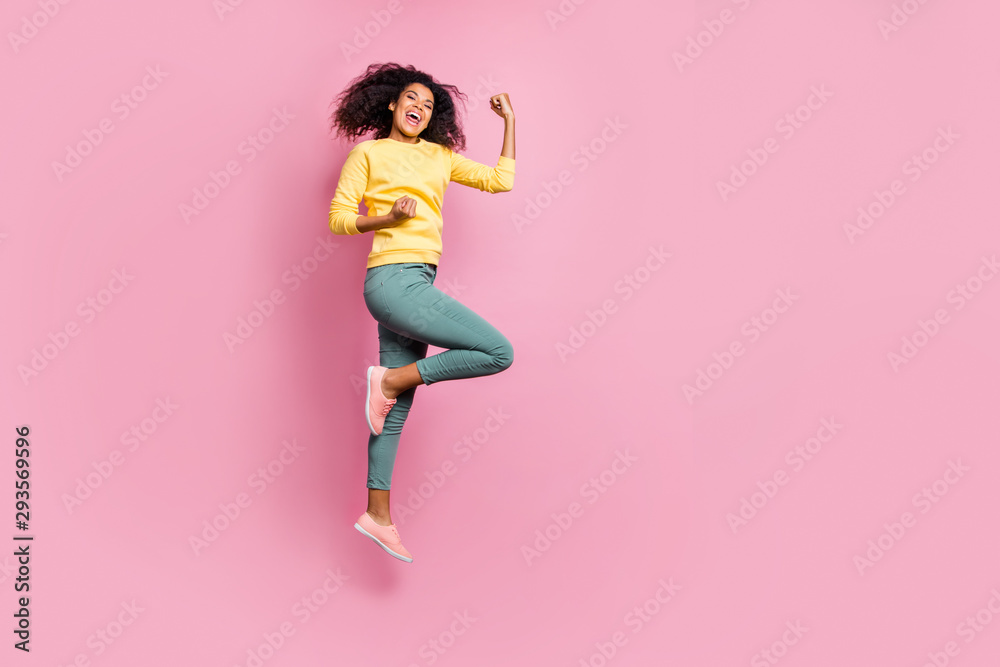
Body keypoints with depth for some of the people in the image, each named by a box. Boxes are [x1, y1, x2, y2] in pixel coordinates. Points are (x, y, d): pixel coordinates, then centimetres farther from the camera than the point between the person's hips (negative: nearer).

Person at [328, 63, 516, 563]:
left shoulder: (439, 155, 20)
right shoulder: (368, 153, 5)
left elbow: (499, 180, 18)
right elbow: (338, 218, 0)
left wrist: (509, 122, 16)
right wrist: (388, 216, -14)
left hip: (415, 285, 7)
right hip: (395, 279, -7)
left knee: (396, 410, 8)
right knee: (499, 352, -15)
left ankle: (377, 515, 16)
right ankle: (390, 380, -5)